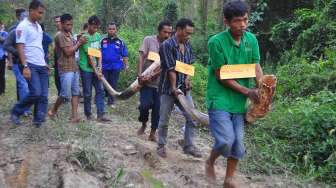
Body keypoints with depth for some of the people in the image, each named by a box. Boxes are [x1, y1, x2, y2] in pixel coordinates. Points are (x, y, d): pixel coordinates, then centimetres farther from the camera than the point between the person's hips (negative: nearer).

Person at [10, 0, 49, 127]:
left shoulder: (38, 26, 16)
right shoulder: (23, 26, -9)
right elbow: (20, 48, -14)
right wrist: (25, 66, -22)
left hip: (41, 66, 8)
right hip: (31, 65, -8)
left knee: (43, 95, 1)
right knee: (36, 93, -15)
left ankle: (39, 119, 7)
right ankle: (16, 112, 5)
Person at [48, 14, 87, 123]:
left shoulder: (69, 34, 15)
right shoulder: (60, 36, -12)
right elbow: (68, 52, -17)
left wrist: (79, 42, 0)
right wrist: (79, 43, -8)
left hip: (74, 67, 8)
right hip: (66, 69, -8)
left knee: (75, 92, 4)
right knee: (66, 94, -6)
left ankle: (74, 115, 5)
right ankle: (53, 110, 16)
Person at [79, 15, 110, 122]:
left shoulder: (98, 36, 7)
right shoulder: (85, 37, -13)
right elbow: (89, 56, -15)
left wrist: (99, 66, -4)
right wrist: (96, 71, -15)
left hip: (96, 68, 6)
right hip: (86, 69, -6)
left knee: (100, 90, 0)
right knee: (87, 93, 3)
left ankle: (100, 115, 1)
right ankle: (88, 114, 17)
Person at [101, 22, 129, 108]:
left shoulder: (120, 42, 2)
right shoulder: (103, 40, 1)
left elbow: (125, 55, 5)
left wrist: (126, 66, 0)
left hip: (115, 67, 1)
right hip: (104, 66, 0)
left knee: (113, 85, 8)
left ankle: (111, 101, 19)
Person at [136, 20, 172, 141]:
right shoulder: (148, 40, -3)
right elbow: (141, 58, -8)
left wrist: (152, 76, -19)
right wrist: (139, 75, -20)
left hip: (160, 82, 2)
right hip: (146, 81, -2)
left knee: (157, 109, 3)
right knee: (145, 105, -10)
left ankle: (152, 133, 19)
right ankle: (143, 124, 21)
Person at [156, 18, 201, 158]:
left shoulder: (188, 46, 5)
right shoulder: (167, 45, -15)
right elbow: (171, 69, -18)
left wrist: (187, 78, -5)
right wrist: (174, 88, -19)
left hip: (183, 88, 6)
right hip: (169, 89, -6)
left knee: (192, 118, 2)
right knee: (164, 120, 6)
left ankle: (189, 146, 14)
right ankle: (161, 146, 23)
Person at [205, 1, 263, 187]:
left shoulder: (252, 40, 0)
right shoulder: (216, 42, -15)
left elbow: (257, 69, 0)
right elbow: (221, 76, -13)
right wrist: (247, 91, -16)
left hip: (238, 101, 5)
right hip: (219, 99, -5)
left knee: (238, 142, 8)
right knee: (226, 141, -13)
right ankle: (210, 162, 19)